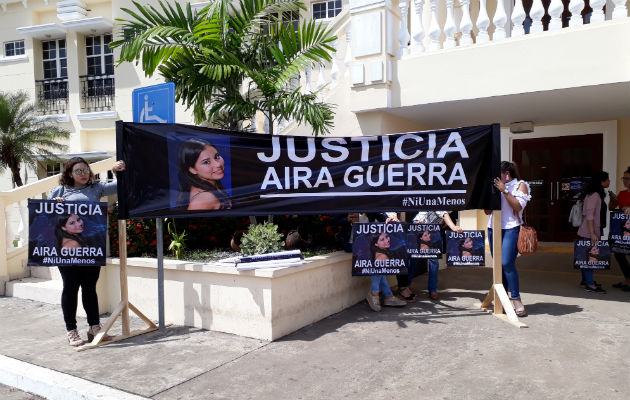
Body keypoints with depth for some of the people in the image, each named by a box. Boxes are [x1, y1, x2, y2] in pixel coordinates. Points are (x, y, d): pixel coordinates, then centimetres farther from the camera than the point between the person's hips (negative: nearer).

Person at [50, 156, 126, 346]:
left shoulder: (96, 188, 12)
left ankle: (94, 327, 17)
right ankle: (71, 330, 15)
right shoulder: (59, 191, 8)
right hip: (67, 247, -2)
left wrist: (119, 172, -10)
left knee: (90, 287, 9)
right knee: (71, 287, 5)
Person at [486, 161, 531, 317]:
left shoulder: (520, 185, 5)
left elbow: (518, 206, -9)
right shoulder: (496, 187, 17)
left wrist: (504, 191, -12)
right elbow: (487, 211, 14)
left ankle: (516, 299, -9)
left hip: (511, 229, -5)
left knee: (507, 263, -17)